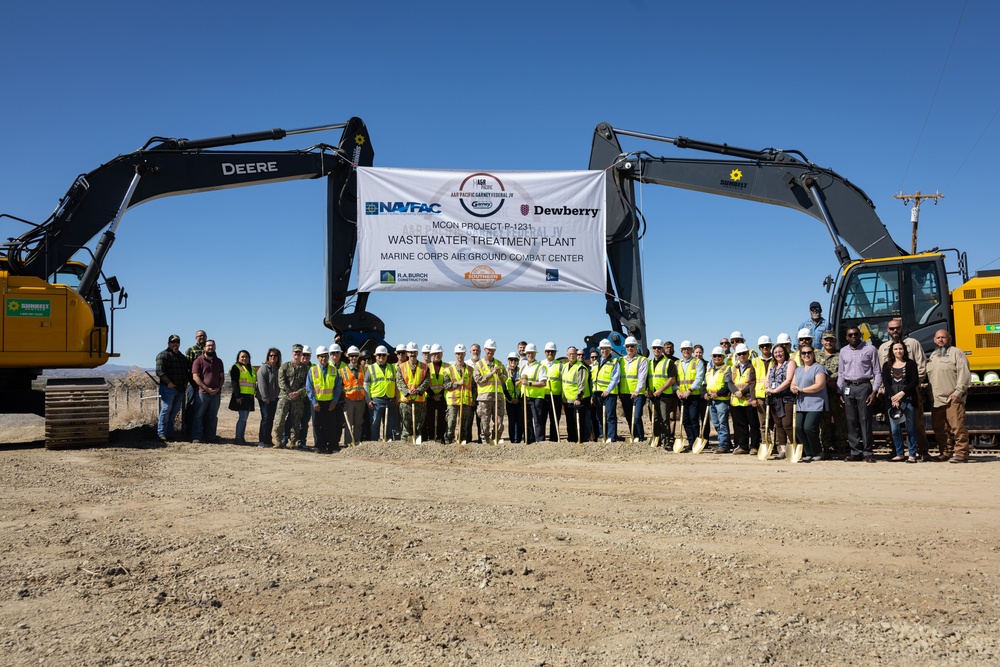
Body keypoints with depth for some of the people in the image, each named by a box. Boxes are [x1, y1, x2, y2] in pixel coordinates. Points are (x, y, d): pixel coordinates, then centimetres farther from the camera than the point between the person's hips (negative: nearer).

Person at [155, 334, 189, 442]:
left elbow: (188, 371, 27)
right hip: (168, 388, -7)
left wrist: (185, 382, 11)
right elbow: (159, 371, -12)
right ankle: (161, 433, -8)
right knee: (166, 409, -10)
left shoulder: (182, 357, 22)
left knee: (175, 411, 7)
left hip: (180, 389, 7)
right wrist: (169, 383, -17)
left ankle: (170, 434, 12)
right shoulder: (163, 355, -1)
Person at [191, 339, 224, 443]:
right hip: (202, 392, -4)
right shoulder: (199, 360, 1)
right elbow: (195, 377, -7)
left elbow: (222, 377, 15)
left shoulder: (218, 361, 15)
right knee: (199, 415, -5)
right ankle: (196, 437, -2)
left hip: (216, 393, 4)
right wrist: (207, 389, -13)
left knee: (213, 416, 7)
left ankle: (210, 437, 13)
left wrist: (218, 388, -4)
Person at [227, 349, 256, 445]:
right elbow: (234, 382, -10)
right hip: (241, 396, -7)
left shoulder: (252, 369, 20)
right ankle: (238, 438, -6)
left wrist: (254, 393, 16)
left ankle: (242, 437, 13)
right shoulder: (236, 367, -2)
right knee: (242, 417, -10)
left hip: (249, 397, 7)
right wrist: (238, 396, -17)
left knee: (245, 418, 9)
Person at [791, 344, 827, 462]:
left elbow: (819, 385, -15)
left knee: (809, 427, -15)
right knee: (799, 427, -3)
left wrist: (801, 389, -12)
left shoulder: (818, 368, -4)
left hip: (815, 405, -7)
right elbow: (793, 384, 18)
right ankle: (808, 454, 9)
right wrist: (794, 388, -8)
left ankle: (817, 453, 5)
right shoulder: (798, 370, 21)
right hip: (801, 405, 7)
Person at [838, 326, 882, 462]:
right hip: (848, 387, 4)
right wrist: (840, 392, 10)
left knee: (865, 420, -5)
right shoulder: (843, 351, 14)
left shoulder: (870, 349, 3)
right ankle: (855, 452, 10)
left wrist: (874, 391, -8)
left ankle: (868, 452, 1)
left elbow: (877, 372, 1)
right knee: (851, 421, 4)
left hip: (863, 386, -4)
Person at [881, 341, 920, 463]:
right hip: (892, 400, 2)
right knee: (894, 429, 2)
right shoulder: (887, 365, 11)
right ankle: (900, 454, 12)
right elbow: (885, 382, 2)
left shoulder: (911, 364, 5)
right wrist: (892, 397, -11)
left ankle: (912, 454, 4)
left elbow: (914, 382, -3)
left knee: (911, 428, -2)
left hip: (908, 399, -2)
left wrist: (902, 393, -12)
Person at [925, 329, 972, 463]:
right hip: (936, 400, 7)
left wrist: (958, 391, -16)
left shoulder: (956, 353, 0)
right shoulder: (932, 356, 22)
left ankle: (961, 453, -5)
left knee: (958, 427, -10)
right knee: (939, 429, 9)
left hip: (953, 399, -7)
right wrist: (929, 395, 14)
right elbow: (928, 377, 24)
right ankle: (946, 452, 19)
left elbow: (964, 373, -9)